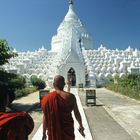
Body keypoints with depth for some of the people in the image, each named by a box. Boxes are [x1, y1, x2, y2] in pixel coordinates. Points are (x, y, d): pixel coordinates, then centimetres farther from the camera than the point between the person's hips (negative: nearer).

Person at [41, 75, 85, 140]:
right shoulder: (70, 96, -11)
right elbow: (77, 113, -4)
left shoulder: (47, 98, -7)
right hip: (67, 130, -2)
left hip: (53, 131, 2)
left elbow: (45, 116, -3)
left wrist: (44, 133, 7)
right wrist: (81, 125, 12)